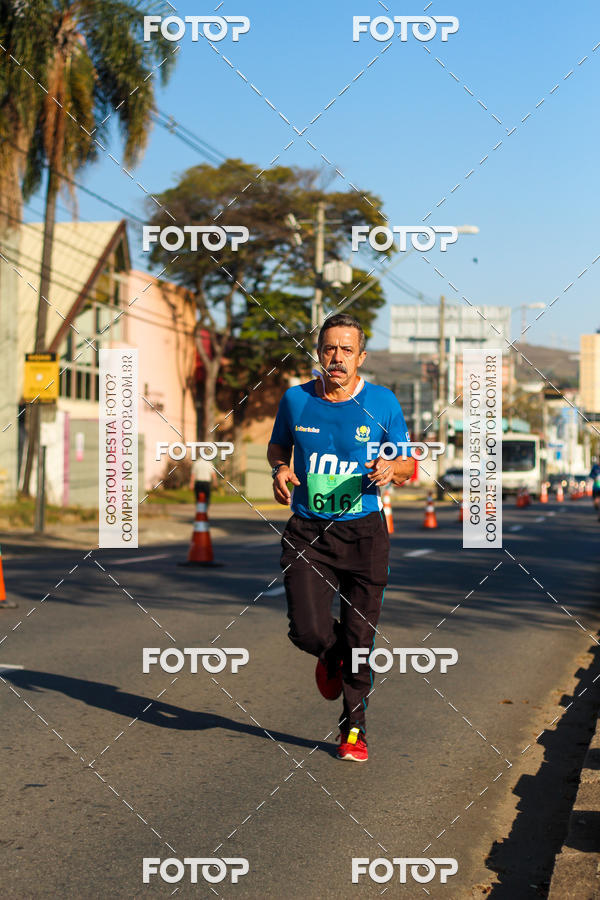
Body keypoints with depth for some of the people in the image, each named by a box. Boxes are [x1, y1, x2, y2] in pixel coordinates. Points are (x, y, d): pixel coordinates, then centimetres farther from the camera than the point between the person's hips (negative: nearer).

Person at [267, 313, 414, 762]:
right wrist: (280, 468, -3)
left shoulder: (383, 403, -1)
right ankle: (332, 656, 26)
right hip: (307, 531, 1)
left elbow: (408, 466, 8)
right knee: (308, 631, -13)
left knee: (359, 638, 0)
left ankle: (354, 729, 21)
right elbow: (277, 446, 19)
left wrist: (390, 469, -15)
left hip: (364, 532, 0)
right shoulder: (296, 400, 1)